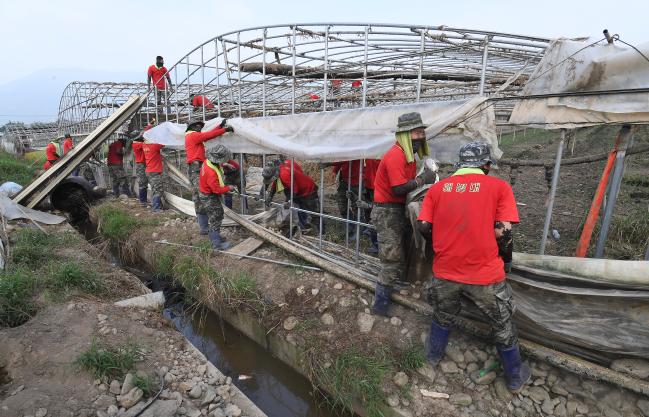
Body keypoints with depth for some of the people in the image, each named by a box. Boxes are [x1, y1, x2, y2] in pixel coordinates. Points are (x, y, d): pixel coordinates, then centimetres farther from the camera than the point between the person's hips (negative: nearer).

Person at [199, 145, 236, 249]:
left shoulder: (209, 161, -9)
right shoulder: (211, 173, -36)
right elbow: (217, 190, -27)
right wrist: (228, 188, -15)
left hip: (213, 195, 10)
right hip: (209, 197, -10)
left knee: (219, 214, 22)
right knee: (215, 218, -2)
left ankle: (213, 235, 38)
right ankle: (217, 243, 8)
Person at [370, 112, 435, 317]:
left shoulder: (409, 154, 12)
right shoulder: (396, 156, -21)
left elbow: (408, 182, 10)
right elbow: (398, 189, -26)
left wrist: (425, 178, -4)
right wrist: (422, 180, -18)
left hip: (400, 209, 10)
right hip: (387, 211, -10)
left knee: (402, 254, 18)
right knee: (393, 260, -6)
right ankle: (380, 304, 8)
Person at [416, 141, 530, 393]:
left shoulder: (438, 188, 1)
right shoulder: (499, 187, -5)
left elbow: (423, 226, -1)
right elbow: (503, 232, -10)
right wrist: (503, 250, 11)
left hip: (445, 272, 3)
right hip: (484, 275, -2)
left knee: (443, 318, 28)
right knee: (503, 327, 22)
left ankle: (433, 357, 51)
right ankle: (515, 379, 43)